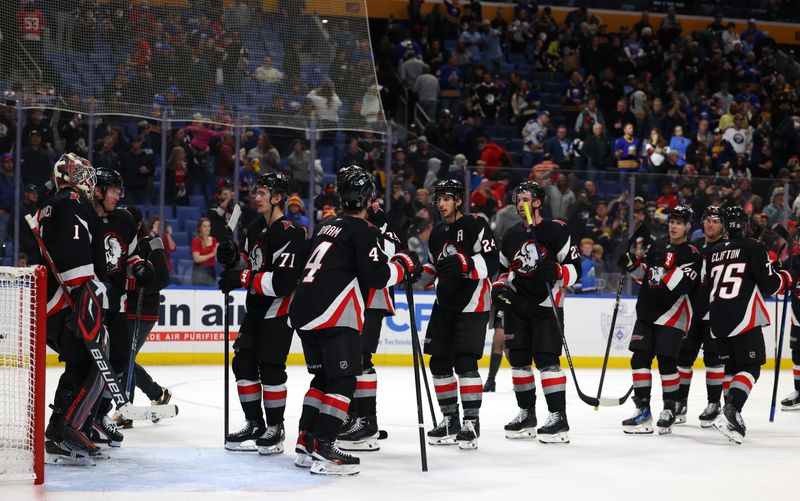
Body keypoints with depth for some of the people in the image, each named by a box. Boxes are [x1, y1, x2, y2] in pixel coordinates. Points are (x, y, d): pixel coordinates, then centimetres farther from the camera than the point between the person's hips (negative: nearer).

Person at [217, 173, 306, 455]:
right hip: (255, 308, 9)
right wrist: (233, 259, 1)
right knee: (243, 364, 6)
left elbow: (282, 282, -27)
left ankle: (275, 427, 5)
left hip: (278, 310, -9)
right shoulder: (256, 228, 11)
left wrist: (243, 278, -25)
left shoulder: (289, 234, -19)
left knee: (270, 368, -8)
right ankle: (255, 424, 15)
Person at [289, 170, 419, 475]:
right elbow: (377, 276, -15)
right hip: (333, 316, -9)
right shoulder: (363, 231, -6)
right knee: (343, 380, -7)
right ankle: (324, 451, -15)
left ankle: (306, 445, 16)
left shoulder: (326, 227, 20)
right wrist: (403, 266, 2)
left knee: (323, 377, 18)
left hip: (303, 310, 9)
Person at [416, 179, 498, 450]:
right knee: (439, 361, 6)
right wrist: (418, 277, 6)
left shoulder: (476, 225, -11)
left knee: (464, 361, -14)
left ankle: (471, 421, -6)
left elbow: (491, 262, -19)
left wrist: (464, 264, -33)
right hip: (445, 303, 8)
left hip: (472, 304, -8)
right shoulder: (437, 232, 14)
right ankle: (450, 419, 18)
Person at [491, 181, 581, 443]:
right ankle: (527, 414, 18)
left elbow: (575, 269, -8)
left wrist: (556, 271, -27)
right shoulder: (511, 235, 11)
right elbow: (504, 269, 22)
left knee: (547, 360, -13)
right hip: (517, 305, 6)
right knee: (518, 359, 7)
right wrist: (499, 287, 3)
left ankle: (558, 417, -11)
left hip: (547, 305, -6)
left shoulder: (556, 231, -8)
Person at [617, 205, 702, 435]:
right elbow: (644, 275, 19)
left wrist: (667, 268, -30)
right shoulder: (658, 245, 12)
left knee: (666, 362, -8)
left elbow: (681, 285, -20)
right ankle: (643, 410, 7)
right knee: (639, 359, 1)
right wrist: (632, 264, 2)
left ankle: (670, 408, 10)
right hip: (646, 311, 6)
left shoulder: (691, 254, -7)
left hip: (671, 314, -6)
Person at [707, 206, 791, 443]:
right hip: (743, 319, -6)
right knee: (750, 368, -6)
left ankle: (732, 414, 18)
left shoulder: (714, 252, 16)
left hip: (717, 320, 6)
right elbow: (768, 285, -8)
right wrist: (785, 278, 11)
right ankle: (729, 413, -25)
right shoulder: (753, 247, -3)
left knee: (731, 367, 20)